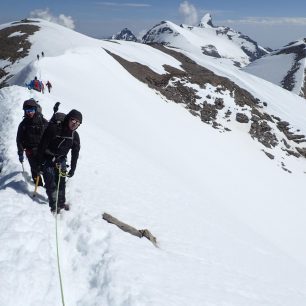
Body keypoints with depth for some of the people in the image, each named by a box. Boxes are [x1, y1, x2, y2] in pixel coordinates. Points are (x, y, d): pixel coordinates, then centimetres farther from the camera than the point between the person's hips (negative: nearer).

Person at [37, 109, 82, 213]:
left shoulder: (75, 136, -9)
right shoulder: (53, 129, -25)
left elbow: (75, 154, 1)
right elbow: (42, 145, -18)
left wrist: (72, 170, 2)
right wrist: (40, 163, -16)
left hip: (61, 160, 4)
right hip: (47, 159, -4)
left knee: (61, 182, 10)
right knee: (51, 184, -4)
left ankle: (61, 202, 27)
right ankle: (54, 205, 9)